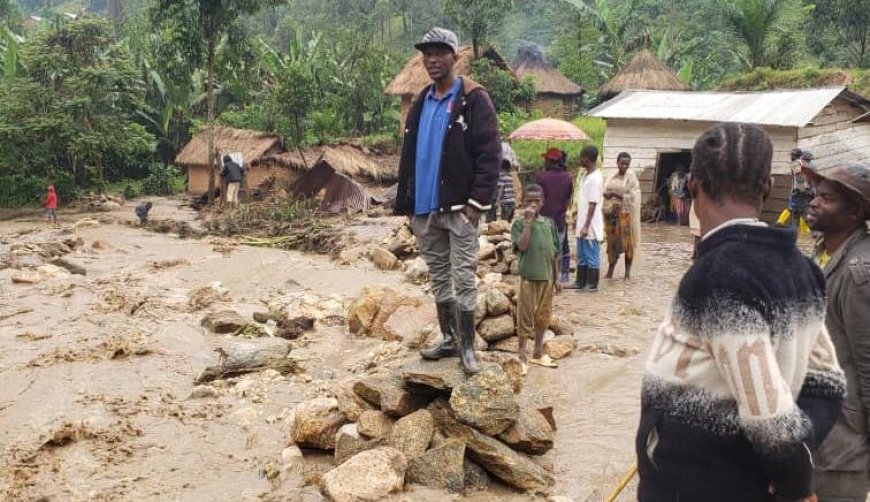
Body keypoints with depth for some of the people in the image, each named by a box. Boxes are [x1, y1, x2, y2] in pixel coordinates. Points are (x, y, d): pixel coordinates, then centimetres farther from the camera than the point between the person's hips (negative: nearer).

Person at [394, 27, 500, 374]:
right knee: (438, 279, 13)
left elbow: (489, 154, -12)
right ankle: (448, 339, 25)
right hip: (425, 209, 6)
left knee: (463, 279, -1)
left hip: (459, 208, -6)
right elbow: (409, 156, 16)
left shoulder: (474, 99, -6)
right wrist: (407, 204, 11)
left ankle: (467, 346, 10)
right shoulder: (421, 103, 13)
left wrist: (477, 201, -17)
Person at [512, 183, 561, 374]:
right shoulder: (519, 224, -6)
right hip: (528, 277, -5)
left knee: (543, 316, 14)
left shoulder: (549, 223, 7)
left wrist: (556, 277, 10)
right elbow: (521, 246, -22)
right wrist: (528, 222, -20)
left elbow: (555, 252, 11)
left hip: (547, 277, 5)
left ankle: (538, 353, 29)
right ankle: (522, 357, 13)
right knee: (525, 317, 2)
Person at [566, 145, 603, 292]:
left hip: (590, 226, -9)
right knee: (581, 255, 15)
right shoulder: (586, 176, 12)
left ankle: (592, 284, 9)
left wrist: (586, 226, -21)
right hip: (582, 224, 9)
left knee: (592, 255, 1)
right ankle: (580, 282, 23)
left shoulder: (595, 178, -17)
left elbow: (593, 204, -19)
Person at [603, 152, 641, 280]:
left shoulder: (631, 178, -4)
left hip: (625, 214, -5)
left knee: (627, 243, -1)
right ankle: (610, 271, 12)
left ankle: (628, 272, 7)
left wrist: (614, 194, -15)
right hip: (611, 214, 5)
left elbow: (631, 197, -12)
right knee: (612, 242, 7)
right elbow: (605, 192, 16)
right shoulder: (612, 177, 12)